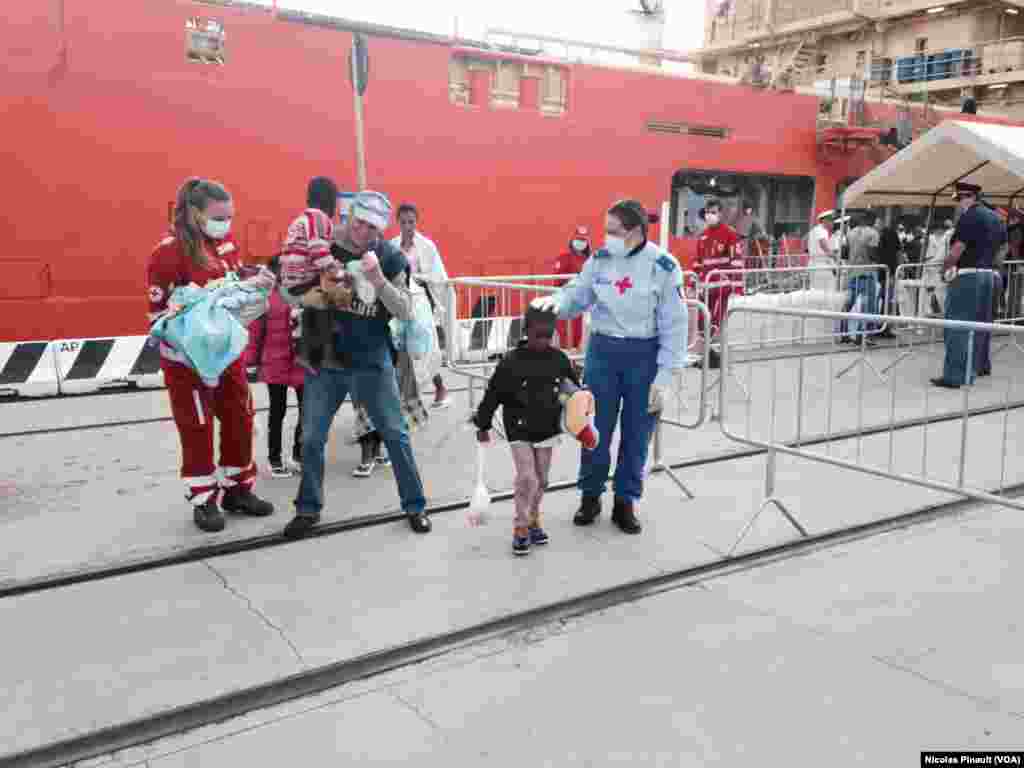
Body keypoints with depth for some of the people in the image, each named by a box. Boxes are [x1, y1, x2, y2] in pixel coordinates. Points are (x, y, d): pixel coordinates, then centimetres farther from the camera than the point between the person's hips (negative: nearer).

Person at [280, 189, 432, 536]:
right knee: (312, 439, 9)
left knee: (395, 434, 6)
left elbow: (405, 312, -10)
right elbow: (287, 290, -1)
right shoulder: (322, 246, -4)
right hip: (324, 361, 1)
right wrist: (320, 295, -19)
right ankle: (308, 509, 28)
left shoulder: (390, 257, -5)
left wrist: (378, 280, -24)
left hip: (372, 361, 0)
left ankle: (415, 506, 22)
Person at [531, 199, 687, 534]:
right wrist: (556, 301, -18)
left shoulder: (663, 266, -12)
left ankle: (625, 502, 25)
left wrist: (663, 377, -12)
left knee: (636, 435, 9)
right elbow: (578, 296, 6)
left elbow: (674, 326, -9)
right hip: (602, 351, 3)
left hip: (644, 356, -2)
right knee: (595, 430, 9)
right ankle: (590, 496, 27)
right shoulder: (600, 259, -2)